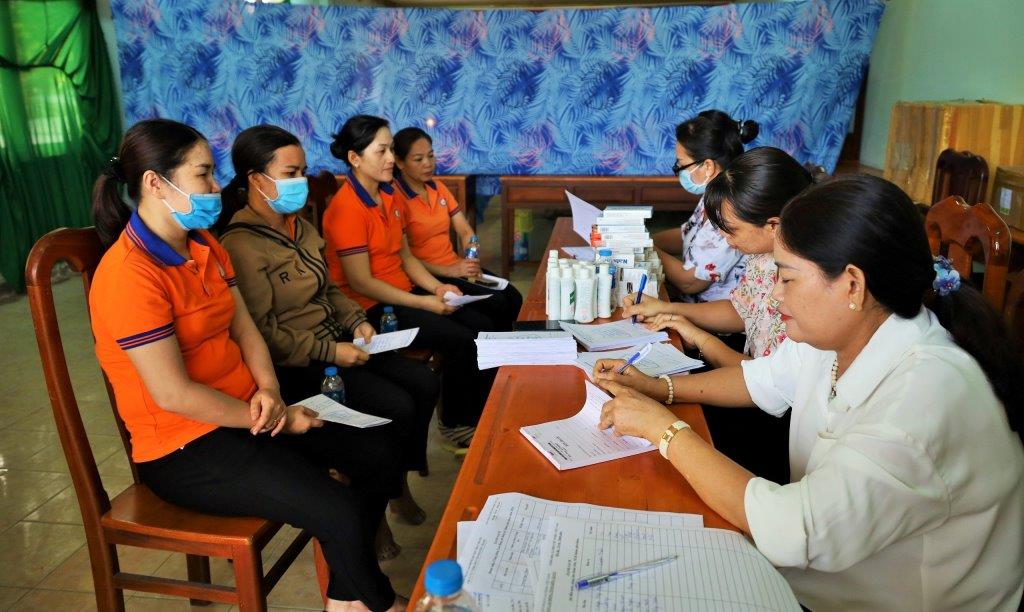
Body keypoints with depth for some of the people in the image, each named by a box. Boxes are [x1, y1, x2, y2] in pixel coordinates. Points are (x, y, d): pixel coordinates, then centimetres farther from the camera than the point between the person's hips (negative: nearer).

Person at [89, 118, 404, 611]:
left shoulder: (205, 246, 6)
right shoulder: (130, 274, -21)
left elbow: (244, 329, 7)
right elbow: (173, 394, -24)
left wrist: (269, 391, -12)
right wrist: (279, 419, -16)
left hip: (245, 410, 9)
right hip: (186, 449, -8)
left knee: (379, 447, 1)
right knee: (342, 513, -19)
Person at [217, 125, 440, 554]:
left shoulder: (298, 225, 10)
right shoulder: (241, 245, -17)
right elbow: (263, 332, -20)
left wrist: (356, 320, 2)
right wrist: (330, 352, -22)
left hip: (334, 343, 9)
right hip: (294, 367, -9)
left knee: (425, 384, -1)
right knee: (396, 407, -18)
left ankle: (398, 485, 16)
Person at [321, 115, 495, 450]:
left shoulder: (388, 195, 8)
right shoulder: (347, 208, -18)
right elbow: (361, 283, -20)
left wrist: (436, 287, -4)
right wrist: (425, 303, -19)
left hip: (404, 292, 8)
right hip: (371, 307, -8)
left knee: (483, 327, -3)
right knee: (461, 341, -18)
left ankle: (483, 414, 12)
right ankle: (455, 424, 5)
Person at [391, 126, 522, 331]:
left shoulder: (439, 188, 13)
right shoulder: (396, 198, -11)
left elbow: (465, 231, 11)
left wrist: (471, 263, -8)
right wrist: (449, 271, -19)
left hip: (456, 266, 7)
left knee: (514, 299, -9)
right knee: (495, 302, -20)